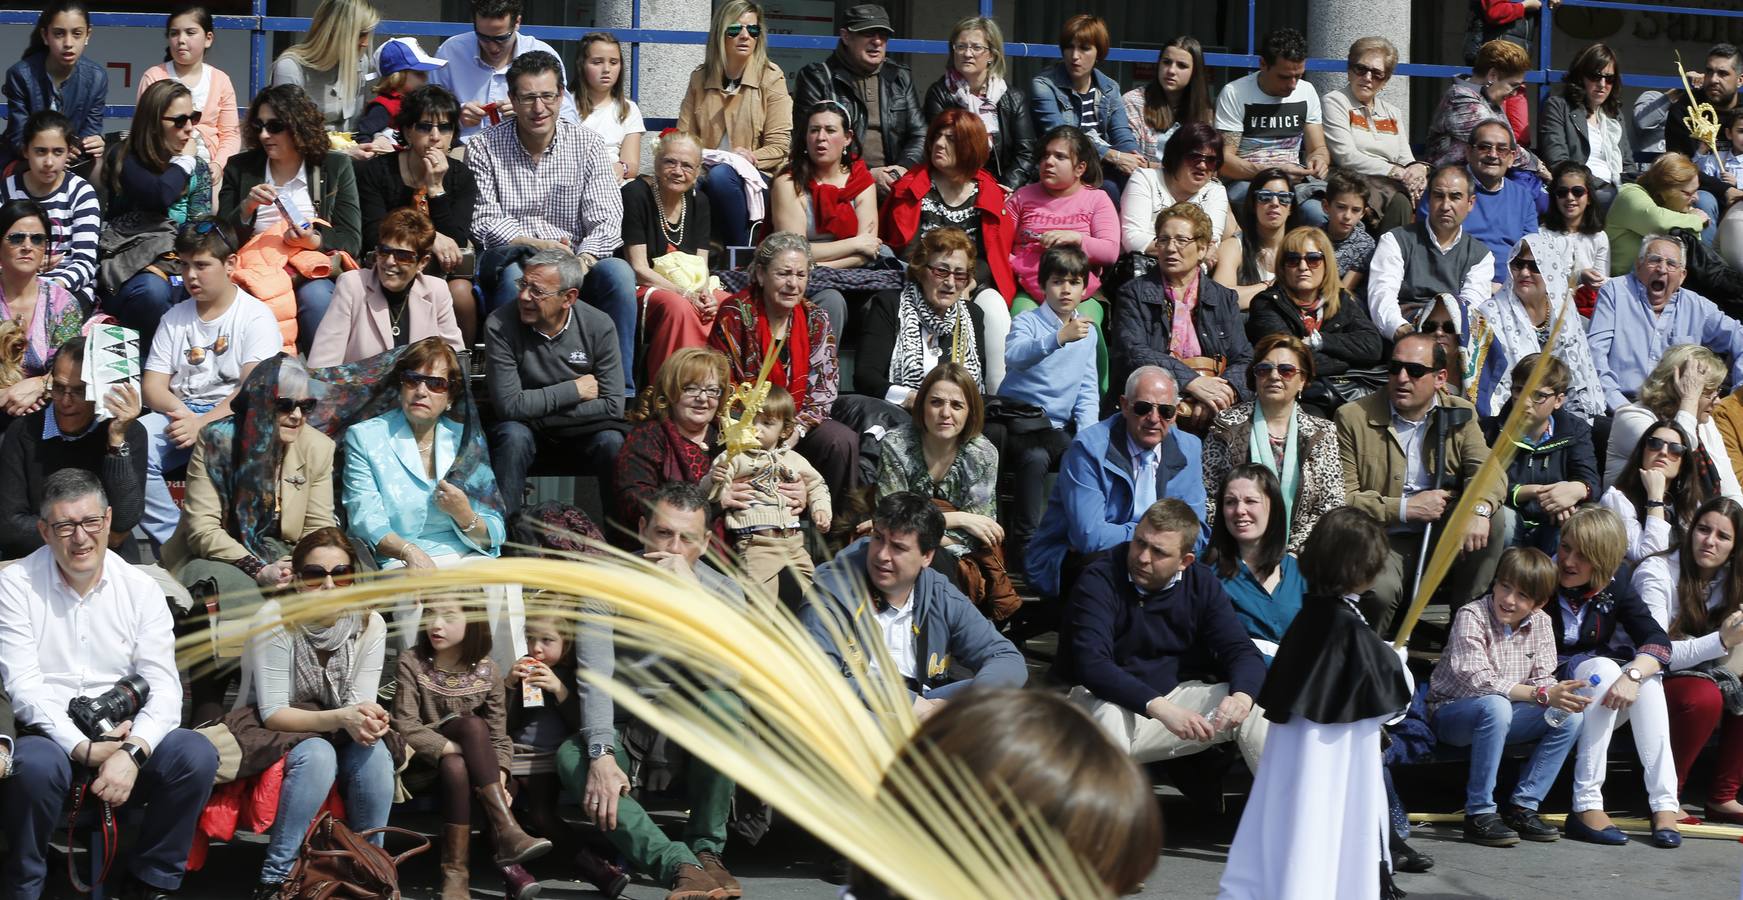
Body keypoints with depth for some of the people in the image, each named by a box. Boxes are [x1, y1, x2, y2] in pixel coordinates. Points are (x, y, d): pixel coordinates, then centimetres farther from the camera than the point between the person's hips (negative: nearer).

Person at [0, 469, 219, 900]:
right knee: (38, 764, -37)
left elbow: (163, 687, -5)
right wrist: (84, 749, -23)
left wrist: (132, 752, -24)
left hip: (123, 737, 3)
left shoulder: (140, 589, 4)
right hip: (52, 736, -3)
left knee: (196, 754, -24)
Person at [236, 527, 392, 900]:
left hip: (331, 737, 4)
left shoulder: (369, 624, -8)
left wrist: (367, 721, -37)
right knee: (317, 754, -34)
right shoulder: (274, 619, -20)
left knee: (375, 752, -28)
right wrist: (340, 719, -37)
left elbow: (359, 707, -11)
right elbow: (272, 714, -22)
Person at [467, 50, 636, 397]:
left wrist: (582, 260, -24)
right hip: (509, 260, -2)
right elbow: (484, 220, -5)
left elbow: (606, 220, -4)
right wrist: (533, 244, -22)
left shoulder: (588, 145, 5)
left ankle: (619, 392, -22)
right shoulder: (484, 147, 3)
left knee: (619, 273, -28)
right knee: (514, 274, -37)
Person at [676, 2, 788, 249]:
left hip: (754, 179, -2)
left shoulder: (770, 77, 1)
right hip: (705, 174, 2)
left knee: (721, 175, -38)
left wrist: (745, 159, -18)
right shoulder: (700, 78, 11)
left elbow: (779, 147, -2)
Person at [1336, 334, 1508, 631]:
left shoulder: (1460, 414, 6)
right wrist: (1404, 509, -18)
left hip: (1445, 535, 3)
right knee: (1380, 589, -35)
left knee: (1496, 519, -24)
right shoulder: (1353, 417, -3)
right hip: (1385, 538, -3)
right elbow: (1341, 498, -8)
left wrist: (1479, 509, -32)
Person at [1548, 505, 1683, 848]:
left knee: (1646, 674, -23)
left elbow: (1658, 639, -11)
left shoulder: (1615, 590, 0)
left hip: (1601, 709, 4)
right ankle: (1586, 805, -35)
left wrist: (1633, 675, -32)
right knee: (1604, 667, -30)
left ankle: (1665, 805, -29)